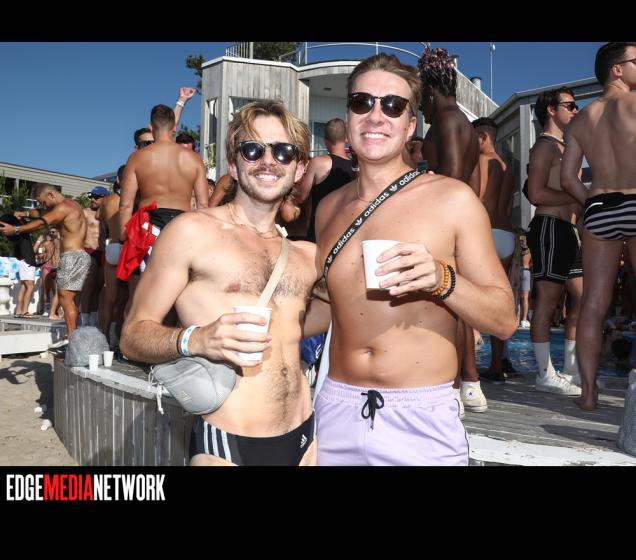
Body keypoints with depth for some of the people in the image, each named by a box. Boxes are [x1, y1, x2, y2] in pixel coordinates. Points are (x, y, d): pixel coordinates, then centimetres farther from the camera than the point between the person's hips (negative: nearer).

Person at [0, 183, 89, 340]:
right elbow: (42, 214, 28)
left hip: (73, 256, -10)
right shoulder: (71, 205, 22)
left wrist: (15, 229, -8)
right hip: (80, 256, 10)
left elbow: (41, 223, -11)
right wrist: (26, 213, 11)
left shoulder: (64, 206, -8)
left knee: (65, 298, -10)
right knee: (68, 299, 8)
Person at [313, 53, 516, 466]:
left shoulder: (452, 198, -7)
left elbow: (505, 319, -6)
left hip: (421, 419, -3)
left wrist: (442, 279, -21)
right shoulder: (329, 208, 5)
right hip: (336, 412, 4)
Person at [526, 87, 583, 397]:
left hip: (570, 229, 10)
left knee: (582, 298, 10)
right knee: (548, 301, -7)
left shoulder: (564, 147, 26)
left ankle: (571, 371, 18)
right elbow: (537, 194, -17)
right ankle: (546, 375, 0)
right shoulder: (545, 145, -4)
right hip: (551, 226, -10)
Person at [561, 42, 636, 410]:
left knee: (593, 305, 4)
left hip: (598, 210, 4)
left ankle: (589, 391, 5)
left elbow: (568, 179, 8)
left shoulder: (581, 120, 14)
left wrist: (596, 207, 16)